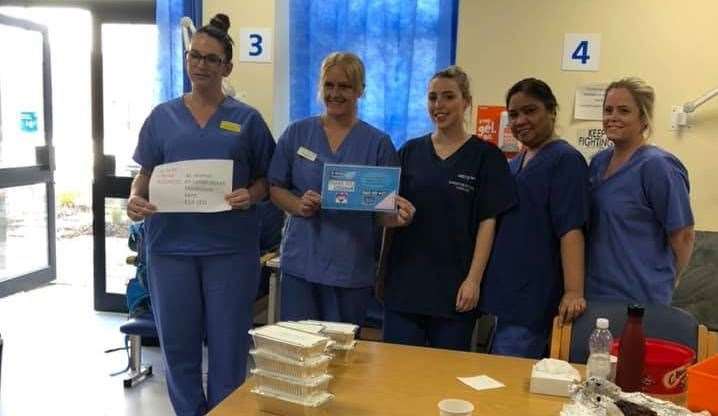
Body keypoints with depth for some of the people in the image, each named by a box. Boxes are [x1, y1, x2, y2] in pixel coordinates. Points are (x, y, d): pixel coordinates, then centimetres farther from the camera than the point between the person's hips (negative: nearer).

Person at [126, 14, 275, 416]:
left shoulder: (247, 119, 2)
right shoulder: (162, 116, 8)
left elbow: (267, 179, 5)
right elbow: (145, 175, 9)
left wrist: (250, 195, -16)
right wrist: (136, 200, -11)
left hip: (230, 247, -2)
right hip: (171, 245, 2)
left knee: (228, 345, 6)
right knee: (178, 344, 11)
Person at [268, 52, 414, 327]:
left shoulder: (378, 143, 1)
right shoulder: (297, 133, 5)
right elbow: (276, 188, 8)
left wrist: (399, 217, -21)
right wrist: (298, 205, -13)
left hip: (352, 268, 0)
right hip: (300, 261, 1)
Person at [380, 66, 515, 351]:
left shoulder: (485, 156, -1)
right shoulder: (410, 152, 8)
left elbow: (487, 222, -4)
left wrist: (473, 280, -11)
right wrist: (382, 273, 2)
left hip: (453, 286, -2)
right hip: (404, 282, 3)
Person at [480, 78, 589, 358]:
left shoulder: (565, 160, -9)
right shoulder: (515, 162, 16)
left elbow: (571, 230, -19)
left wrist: (573, 292, -28)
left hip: (533, 299, -8)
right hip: (505, 292, 8)